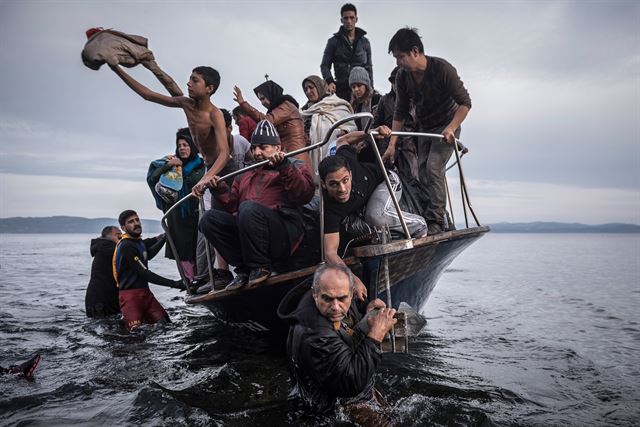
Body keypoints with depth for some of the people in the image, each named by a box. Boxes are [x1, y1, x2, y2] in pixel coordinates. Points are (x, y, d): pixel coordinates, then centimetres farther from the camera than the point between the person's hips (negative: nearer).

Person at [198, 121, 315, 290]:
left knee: (249, 208, -31)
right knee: (210, 218, -9)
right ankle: (245, 269, -9)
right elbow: (233, 206, 24)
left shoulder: (294, 166, 12)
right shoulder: (246, 175, 29)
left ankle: (261, 267, -14)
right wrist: (220, 189, 8)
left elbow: (305, 195, -9)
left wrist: (285, 167, -18)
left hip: (285, 233, -6)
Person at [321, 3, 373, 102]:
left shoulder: (365, 42, 17)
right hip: (342, 89, -2)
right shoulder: (333, 41, 11)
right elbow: (324, 65, 7)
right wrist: (330, 81, -14)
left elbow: (369, 68, 19)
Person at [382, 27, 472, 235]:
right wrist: (392, 144, -5)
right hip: (424, 128, 6)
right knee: (422, 171, -1)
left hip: (447, 126, -6)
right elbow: (400, 112, 0)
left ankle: (436, 221, -18)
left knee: (433, 167, -21)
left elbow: (465, 103, -18)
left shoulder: (442, 69, -23)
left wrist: (451, 128, -29)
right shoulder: (402, 77, -7)